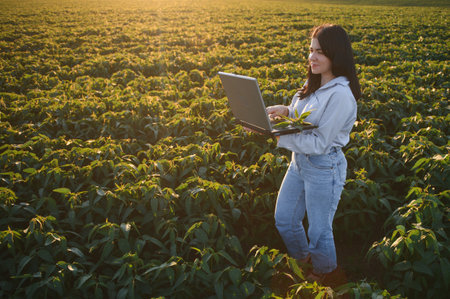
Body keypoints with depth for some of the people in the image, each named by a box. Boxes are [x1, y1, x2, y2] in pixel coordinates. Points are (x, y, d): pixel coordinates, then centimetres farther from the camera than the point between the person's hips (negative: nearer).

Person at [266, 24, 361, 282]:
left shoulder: (340, 95, -24)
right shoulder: (313, 83, 3)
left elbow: (319, 143, -24)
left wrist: (278, 137, -25)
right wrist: (285, 111, -8)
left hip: (324, 169, -8)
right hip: (299, 162, 8)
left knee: (319, 231, 11)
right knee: (284, 220, 19)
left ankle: (325, 275, 40)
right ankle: (302, 260, 46)